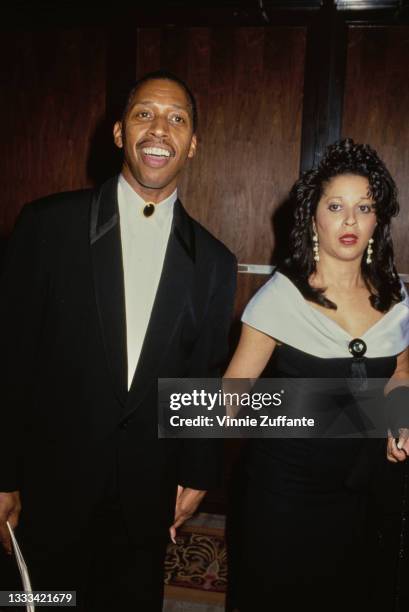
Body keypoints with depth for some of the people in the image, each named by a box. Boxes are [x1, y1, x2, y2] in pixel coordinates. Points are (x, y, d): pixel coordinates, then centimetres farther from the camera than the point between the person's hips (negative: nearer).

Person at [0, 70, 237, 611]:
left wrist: (196, 474, 10)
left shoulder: (214, 262, 0)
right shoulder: (49, 224, -8)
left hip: (147, 497, 2)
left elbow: (206, 379, 6)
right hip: (52, 483, -1)